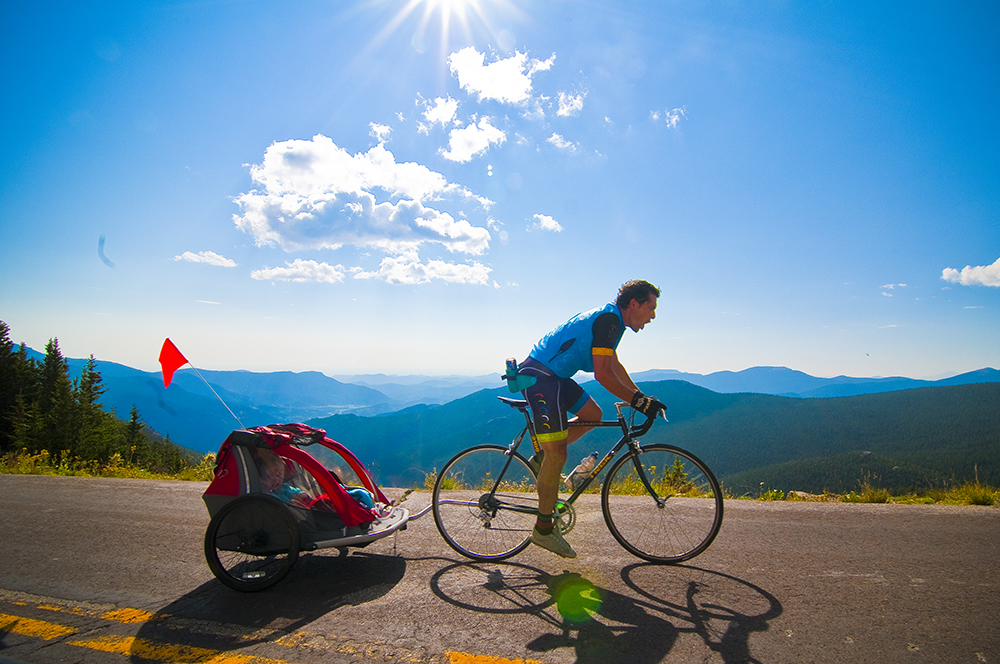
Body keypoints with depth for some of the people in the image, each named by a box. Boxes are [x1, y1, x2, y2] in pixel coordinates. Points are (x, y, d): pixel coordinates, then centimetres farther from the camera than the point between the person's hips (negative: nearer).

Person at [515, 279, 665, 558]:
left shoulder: (610, 318, 15)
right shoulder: (609, 319, -17)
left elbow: (614, 365, 24)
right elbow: (603, 373, -23)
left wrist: (640, 396, 18)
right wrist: (637, 401, -16)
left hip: (554, 375, 10)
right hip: (538, 375, -10)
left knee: (592, 414, 17)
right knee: (557, 454, -9)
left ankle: (542, 459, 21)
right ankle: (543, 529, 3)